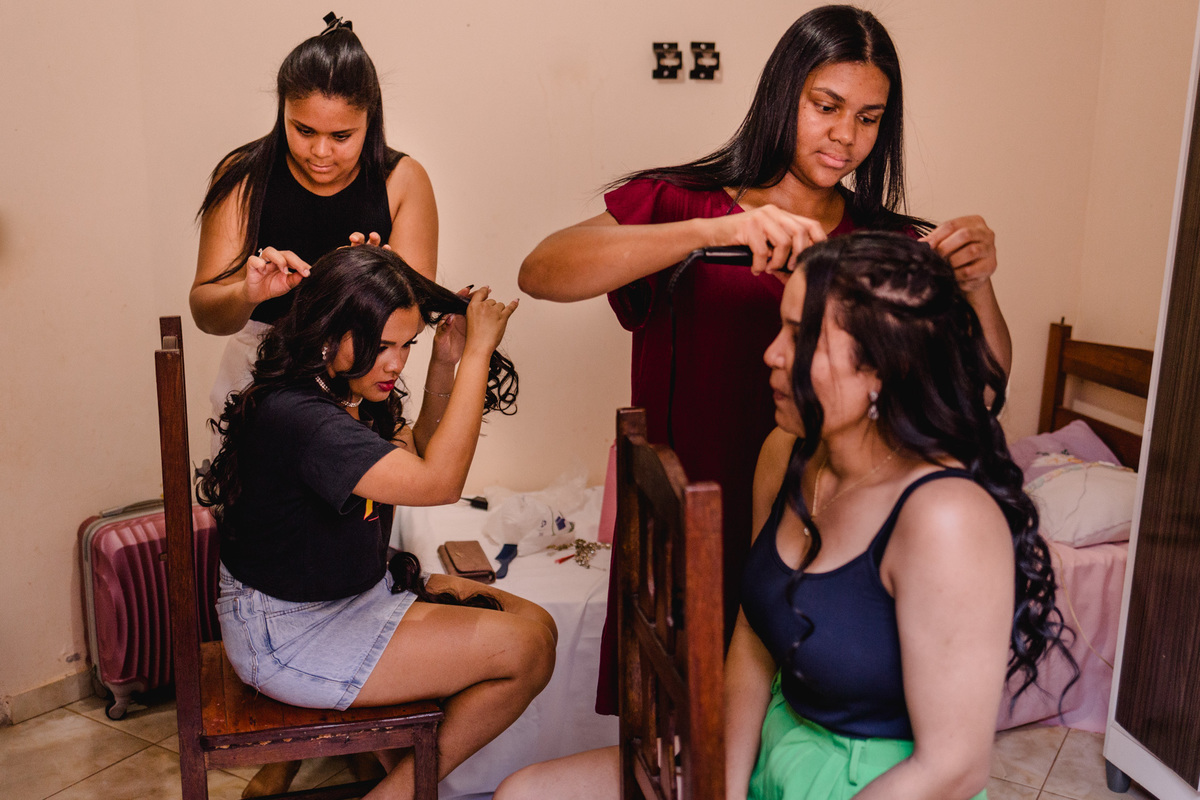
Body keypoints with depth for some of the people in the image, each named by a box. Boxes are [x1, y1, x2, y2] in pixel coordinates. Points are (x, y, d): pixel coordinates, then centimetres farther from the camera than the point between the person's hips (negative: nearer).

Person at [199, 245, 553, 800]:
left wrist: (445, 364, 2)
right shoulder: (296, 418, -28)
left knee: (535, 624, 1)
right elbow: (439, 482, -35)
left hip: (358, 593, 10)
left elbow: (417, 456, 19)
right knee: (526, 651, -14)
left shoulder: (347, 394, 3)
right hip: (289, 636, -10)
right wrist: (478, 351, -27)